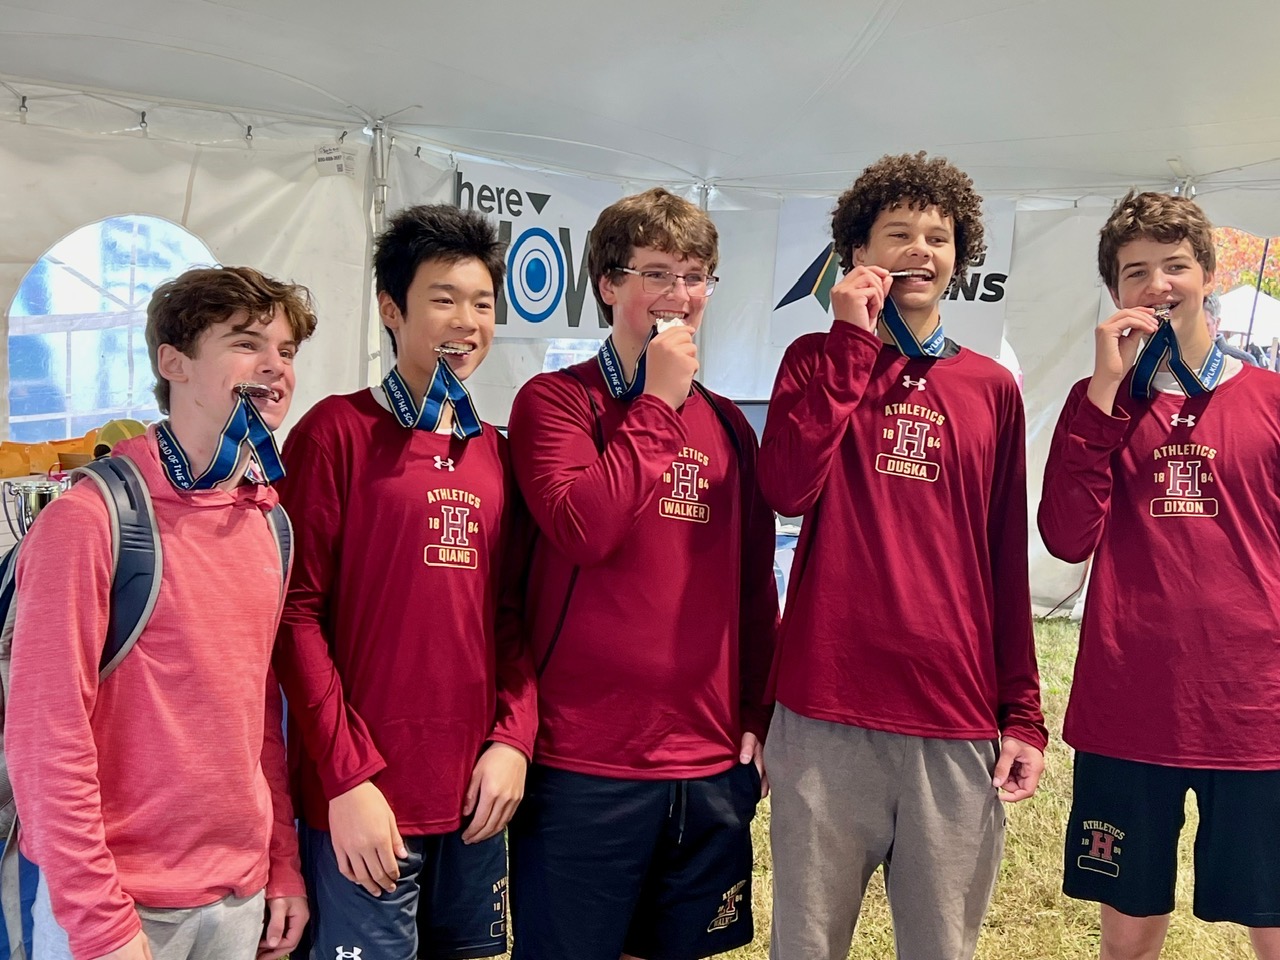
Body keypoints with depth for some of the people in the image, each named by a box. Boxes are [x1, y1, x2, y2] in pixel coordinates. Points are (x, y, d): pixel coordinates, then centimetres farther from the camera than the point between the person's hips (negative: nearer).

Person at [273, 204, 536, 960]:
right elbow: (298, 612, -10)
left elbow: (510, 614, 11)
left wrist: (513, 739, -2)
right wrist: (347, 775, -13)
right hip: (366, 799, -5)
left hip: (476, 794, 6)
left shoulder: (496, 452, 10)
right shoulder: (338, 432, -6)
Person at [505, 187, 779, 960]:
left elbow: (755, 585, 13)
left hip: (713, 763, 5)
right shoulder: (556, 400, -4)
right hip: (584, 762, -5)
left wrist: (760, 719, 9)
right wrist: (656, 402, -13)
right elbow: (583, 529, -21)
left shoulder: (728, 423, 11)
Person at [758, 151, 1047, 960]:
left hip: (958, 719, 2)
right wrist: (853, 343, -10)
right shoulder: (819, 361, 5)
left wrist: (1023, 714, 6)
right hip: (827, 711, -1)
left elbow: (1007, 563, 9)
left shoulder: (993, 388, 9)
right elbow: (788, 489, -14)